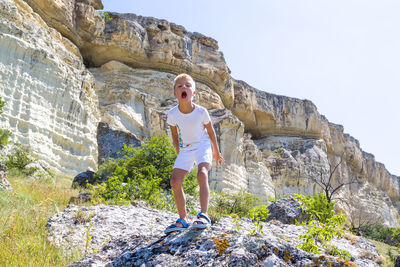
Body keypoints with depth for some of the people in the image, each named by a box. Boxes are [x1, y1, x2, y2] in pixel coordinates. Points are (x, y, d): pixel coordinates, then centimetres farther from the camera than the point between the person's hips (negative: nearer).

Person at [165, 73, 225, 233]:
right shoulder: (172, 114, -14)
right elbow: (174, 134, 5)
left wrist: (216, 152, 8)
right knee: (175, 181, -7)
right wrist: (179, 153, 14)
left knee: (202, 174, -29)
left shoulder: (201, 112, -19)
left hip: (202, 146, -3)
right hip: (185, 149, 3)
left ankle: (203, 215, -29)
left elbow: (210, 132, -2)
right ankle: (183, 220, 5)